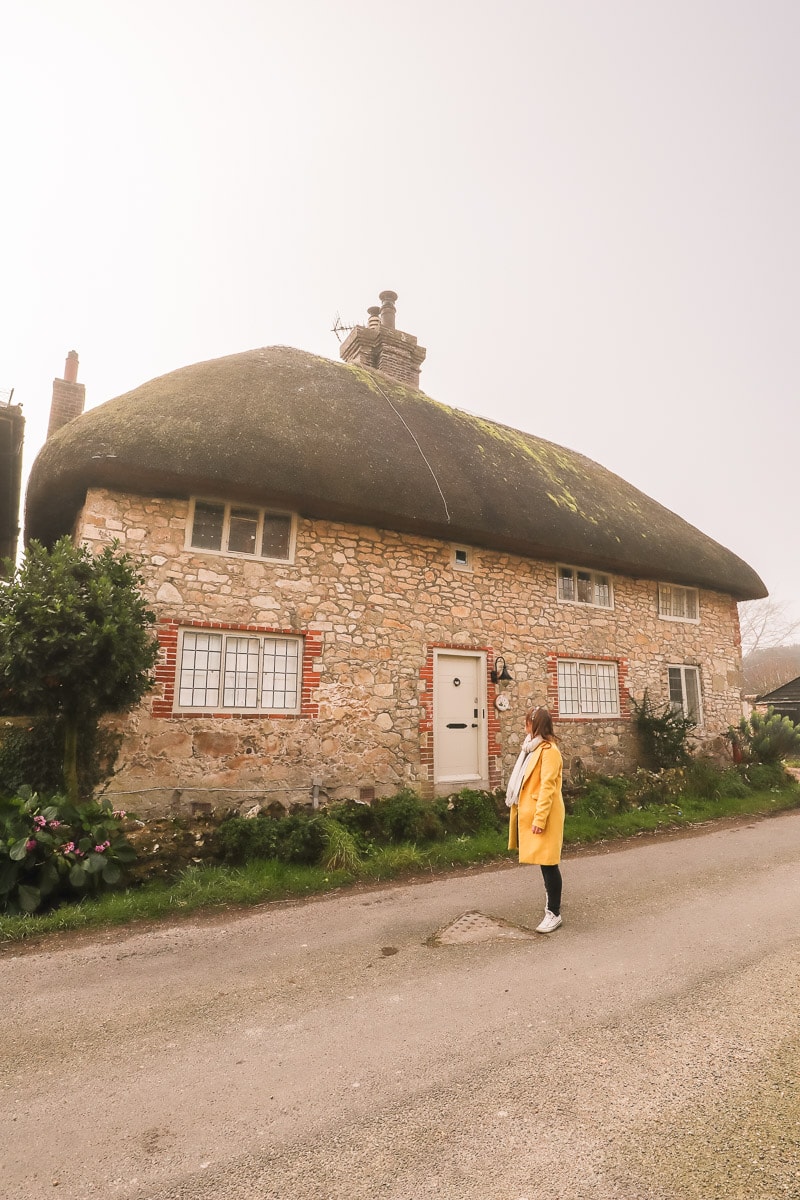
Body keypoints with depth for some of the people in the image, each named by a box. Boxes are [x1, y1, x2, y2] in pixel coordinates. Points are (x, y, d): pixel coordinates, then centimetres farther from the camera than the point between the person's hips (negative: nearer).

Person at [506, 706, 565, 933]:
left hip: (544, 815, -9)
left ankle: (554, 913, 6)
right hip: (531, 813, 9)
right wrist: (533, 816, 16)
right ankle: (552, 904, 28)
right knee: (544, 863, 16)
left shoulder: (549, 750, -15)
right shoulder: (534, 748, 14)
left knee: (548, 863, -2)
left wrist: (540, 819, -23)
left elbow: (547, 787, -20)